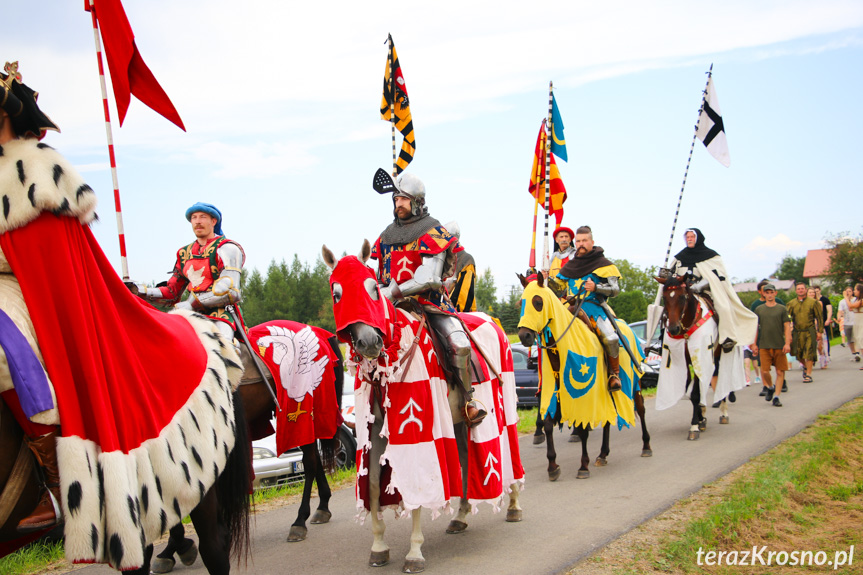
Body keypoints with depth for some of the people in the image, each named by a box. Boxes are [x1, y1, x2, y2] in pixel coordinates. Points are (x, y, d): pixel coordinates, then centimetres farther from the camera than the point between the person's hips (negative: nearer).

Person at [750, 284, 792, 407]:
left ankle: (776, 397, 8)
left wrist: (787, 343, -6)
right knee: (765, 371, -7)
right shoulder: (759, 309, 9)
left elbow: (787, 327, 3)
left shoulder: (782, 309, 5)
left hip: (779, 345, 0)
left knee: (780, 372, -1)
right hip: (764, 345, 1)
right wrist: (754, 344, 8)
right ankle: (770, 387, 22)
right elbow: (755, 327, 13)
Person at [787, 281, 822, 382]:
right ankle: (805, 366, 35)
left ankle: (808, 375, 2)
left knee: (809, 353, -6)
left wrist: (819, 331, 0)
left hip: (809, 332, -2)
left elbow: (818, 317, 4)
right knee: (797, 354, 5)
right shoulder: (791, 304, 6)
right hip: (797, 332, 2)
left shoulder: (813, 302, 1)